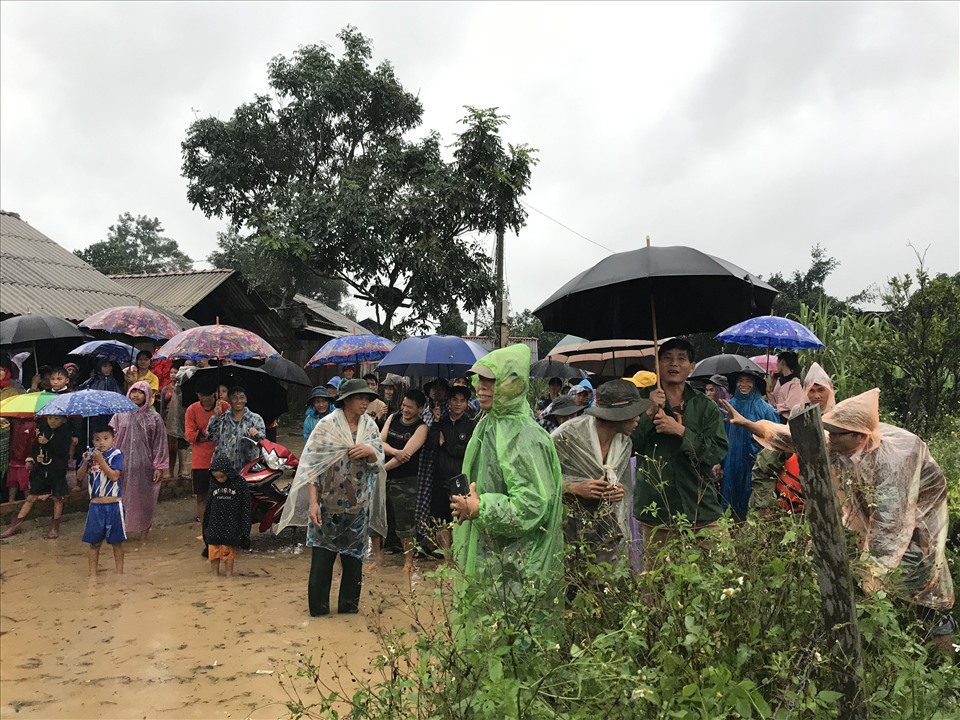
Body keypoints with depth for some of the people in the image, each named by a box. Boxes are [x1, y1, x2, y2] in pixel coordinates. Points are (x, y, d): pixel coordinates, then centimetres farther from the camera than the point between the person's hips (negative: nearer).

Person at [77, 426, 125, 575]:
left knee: (116, 542, 8)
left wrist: (101, 460, -22)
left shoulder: (116, 454, -7)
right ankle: (92, 574, 21)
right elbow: (80, 477, 3)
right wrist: (85, 462, -14)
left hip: (113, 504, -3)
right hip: (95, 505, 3)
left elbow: (114, 476, -18)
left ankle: (119, 573, 20)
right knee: (94, 542, 9)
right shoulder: (90, 453, 4)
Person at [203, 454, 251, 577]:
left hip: (231, 526, -3)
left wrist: (244, 529, -6)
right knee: (213, 553, 7)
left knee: (229, 554, 5)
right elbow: (208, 506, 8)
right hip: (214, 526, 3)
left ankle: (229, 575, 18)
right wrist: (205, 527, 10)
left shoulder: (240, 483, -9)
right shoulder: (213, 483, -1)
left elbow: (245, 507, -4)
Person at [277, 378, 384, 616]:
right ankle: (318, 607, 19)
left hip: (358, 505, 4)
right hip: (328, 504, -3)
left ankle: (349, 605, 26)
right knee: (322, 556, 3)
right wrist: (313, 502, -15)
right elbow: (312, 465, -9)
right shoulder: (327, 425, -8)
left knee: (354, 556, 11)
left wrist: (370, 451, -16)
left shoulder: (370, 426, 4)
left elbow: (379, 465, 7)